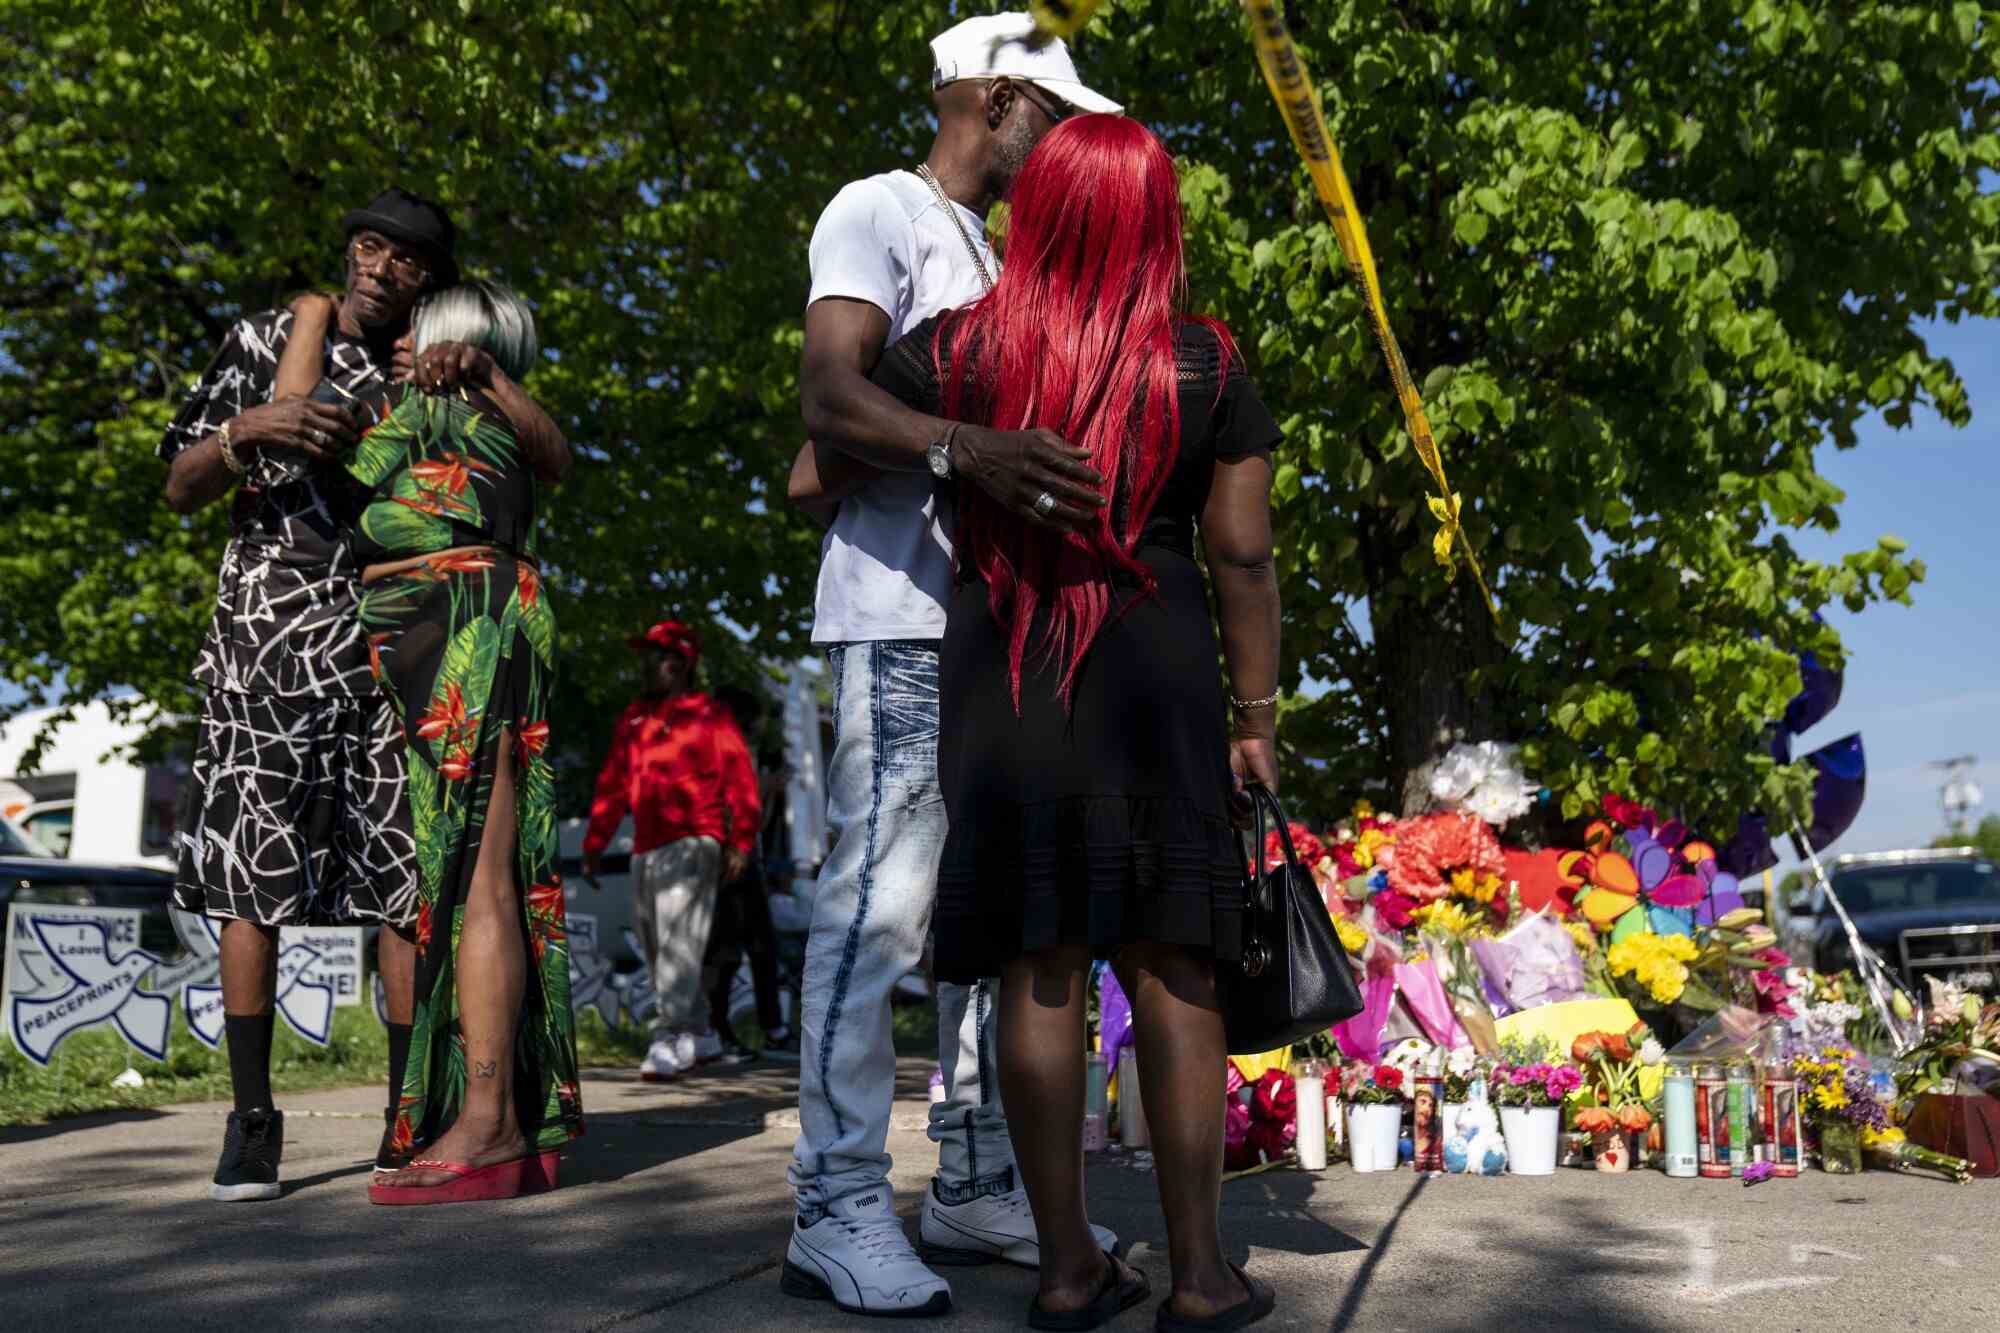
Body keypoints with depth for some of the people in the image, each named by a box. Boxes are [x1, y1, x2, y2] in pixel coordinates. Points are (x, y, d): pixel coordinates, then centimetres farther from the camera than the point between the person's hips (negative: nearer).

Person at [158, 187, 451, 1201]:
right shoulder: (265, 341, 10)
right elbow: (182, 489, 5)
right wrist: (243, 431, -15)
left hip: (390, 648, 2)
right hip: (269, 636, -1)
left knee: (404, 875, -2)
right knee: (253, 876, -4)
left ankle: (408, 1116, 5)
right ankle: (251, 1119, 4)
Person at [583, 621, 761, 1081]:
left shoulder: (709, 715, 1)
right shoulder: (632, 719, 18)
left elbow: (740, 781, -5)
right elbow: (612, 785, 19)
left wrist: (742, 840, -14)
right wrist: (595, 843, 13)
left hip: (692, 846, -7)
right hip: (645, 850, 7)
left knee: (679, 945, -15)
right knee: (657, 950, 10)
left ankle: (668, 1041, -16)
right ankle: (692, 1039, 20)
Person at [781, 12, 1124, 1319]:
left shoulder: (989, 254, 27)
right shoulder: (879, 211, 0)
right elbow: (831, 392, -17)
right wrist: (963, 448, -35)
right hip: (902, 616, -9)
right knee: (882, 902, -11)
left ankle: (978, 1186, 16)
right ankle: (839, 1209, -3)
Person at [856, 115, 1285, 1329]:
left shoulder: (956, 351, 1)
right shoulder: (1208, 364, 0)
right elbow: (1243, 554, -1)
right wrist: (1257, 716, 6)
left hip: (999, 684, 1)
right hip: (1157, 680, -1)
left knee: (1041, 973, 6)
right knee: (1171, 971, 5)